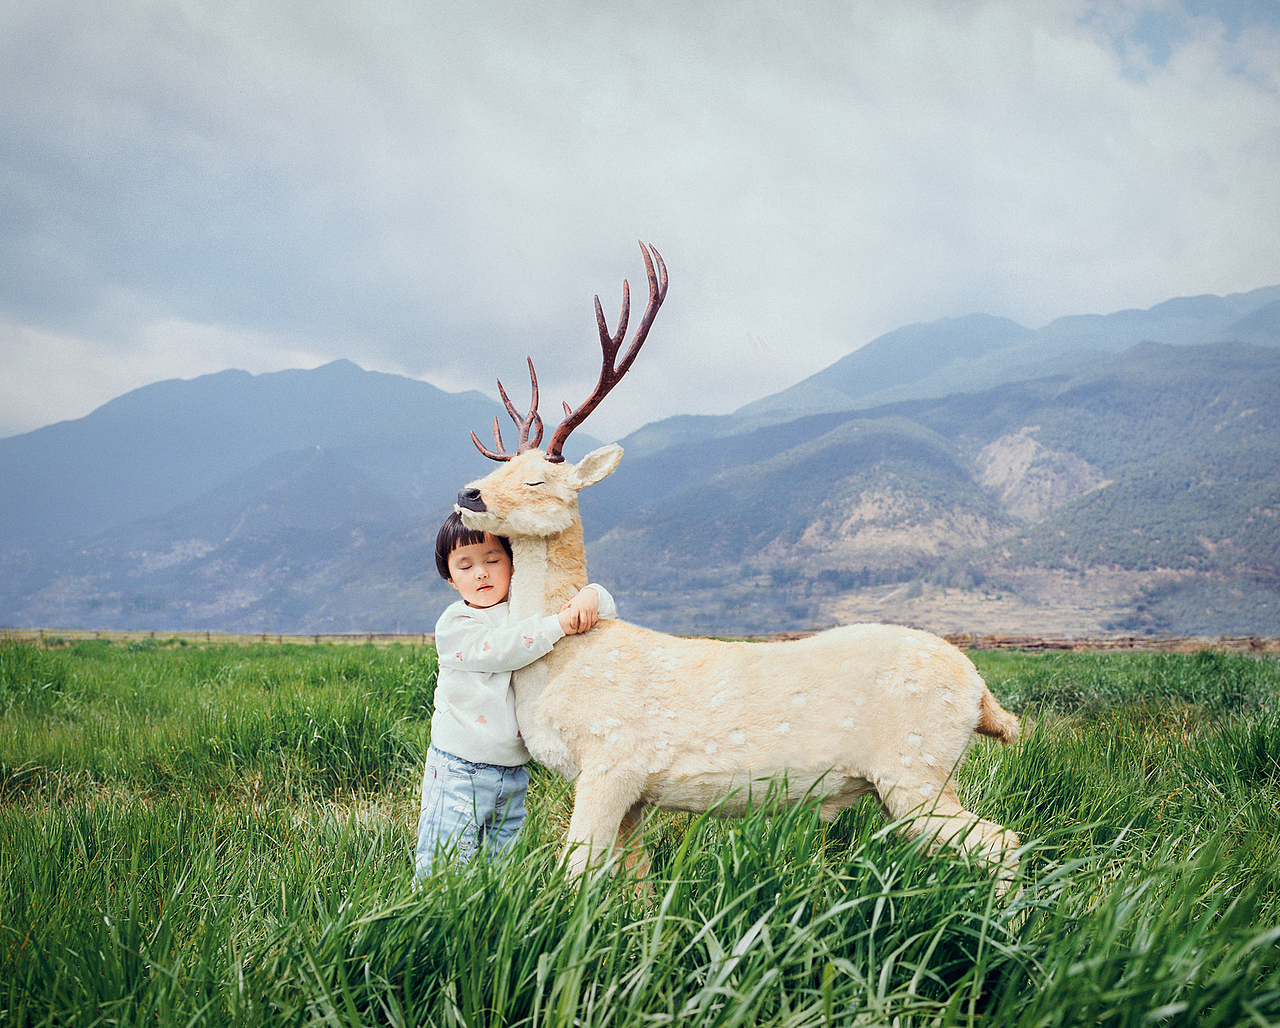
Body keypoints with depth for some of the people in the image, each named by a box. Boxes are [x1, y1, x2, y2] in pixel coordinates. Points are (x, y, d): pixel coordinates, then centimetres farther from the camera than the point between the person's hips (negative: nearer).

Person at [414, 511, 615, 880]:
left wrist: (591, 597, -16)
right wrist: (557, 625, -27)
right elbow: (500, 649, -23)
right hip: (459, 770, -4)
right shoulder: (453, 625, -6)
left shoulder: (530, 610, 6)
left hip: (513, 773, 4)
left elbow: (608, 609, 7)